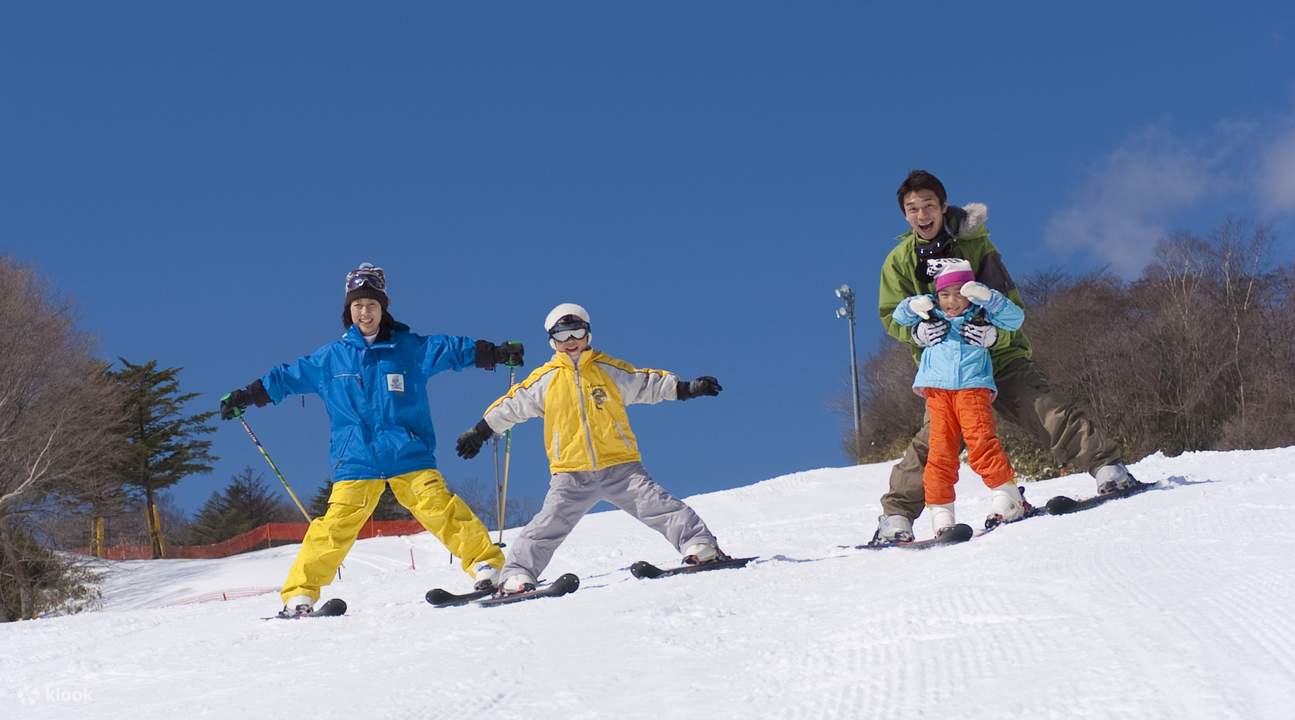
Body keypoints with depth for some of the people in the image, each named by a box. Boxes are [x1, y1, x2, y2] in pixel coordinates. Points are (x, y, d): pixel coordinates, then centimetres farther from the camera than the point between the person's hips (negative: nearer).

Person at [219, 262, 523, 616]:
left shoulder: (409, 348, 5)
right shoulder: (329, 358, 10)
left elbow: (451, 348, 0)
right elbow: (286, 377, 19)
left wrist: (495, 353, -12)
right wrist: (244, 397, 20)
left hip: (409, 457, -1)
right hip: (355, 464, 1)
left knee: (439, 507, -15)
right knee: (336, 526, -8)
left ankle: (486, 563, -9)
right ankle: (299, 593, -3)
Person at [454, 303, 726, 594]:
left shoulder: (610, 370, 9)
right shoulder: (544, 379, 9)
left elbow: (648, 383, 14)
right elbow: (511, 405, 18)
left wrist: (687, 387, 5)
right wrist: (479, 432, 18)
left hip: (620, 467, 0)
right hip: (571, 475, 0)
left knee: (656, 505, -12)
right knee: (549, 526, -11)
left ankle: (699, 546, -12)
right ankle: (517, 574, -7)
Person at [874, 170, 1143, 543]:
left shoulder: (975, 244, -5)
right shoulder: (899, 261, 2)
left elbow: (1011, 302, -7)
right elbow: (891, 315, 1)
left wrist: (993, 330, -30)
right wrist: (917, 330, -22)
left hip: (999, 354, -1)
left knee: (1050, 414, -15)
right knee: (932, 439, -13)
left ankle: (1107, 467, -13)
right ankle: (896, 515, -7)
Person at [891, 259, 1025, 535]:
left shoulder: (980, 315, 13)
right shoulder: (932, 315, 18)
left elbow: (1015, 318, 4)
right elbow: (899, 316, 19)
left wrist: (987, 298, -8)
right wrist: (914, 306, -4)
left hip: (973, 386, -2)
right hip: (937, 390, 2)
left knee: (981, 441, -18)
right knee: (941, 450, -5)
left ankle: (1006, 499, -12)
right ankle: (941, 514, -6)